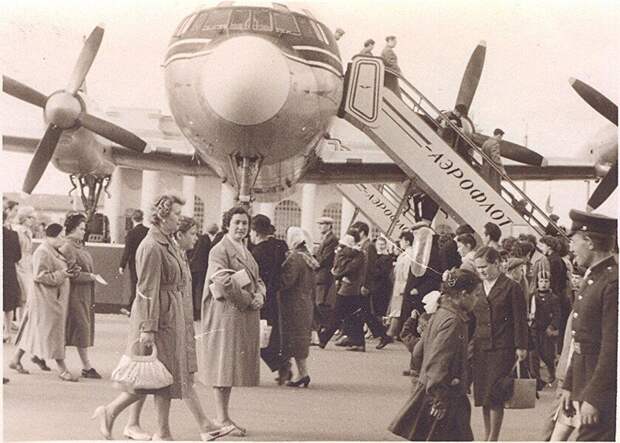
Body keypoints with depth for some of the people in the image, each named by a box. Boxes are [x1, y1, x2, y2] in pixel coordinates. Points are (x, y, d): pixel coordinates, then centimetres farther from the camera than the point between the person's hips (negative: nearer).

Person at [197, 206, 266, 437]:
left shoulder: (245, 251, 18)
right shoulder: (220, 250, -10)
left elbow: (258, 280, 18)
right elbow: (224, 282, -20)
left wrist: (259, 297, -2)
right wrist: (248, 300, -13)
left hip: (247, 317, 9)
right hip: (227, 314, -9)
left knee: (233, 366, 11)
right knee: (224, 365, -4)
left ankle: (223, 416, 18)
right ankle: (222, 418, 1)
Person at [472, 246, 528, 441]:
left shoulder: (511, 288, -3)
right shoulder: (478, 289, 12)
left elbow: (520, 320, -4)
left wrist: (521, 346, -9)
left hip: (502, 349, -5)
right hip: (480, 347, 5)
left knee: (495, 395, -7)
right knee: (482, 396, 7)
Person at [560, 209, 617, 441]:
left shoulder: (613, 283, -17)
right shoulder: (590, 279, 14)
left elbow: (612, 347, -20)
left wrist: (593, 398, -20)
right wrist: (569, 385, 18)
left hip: (602, 394, -9)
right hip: (583, 386, 9)